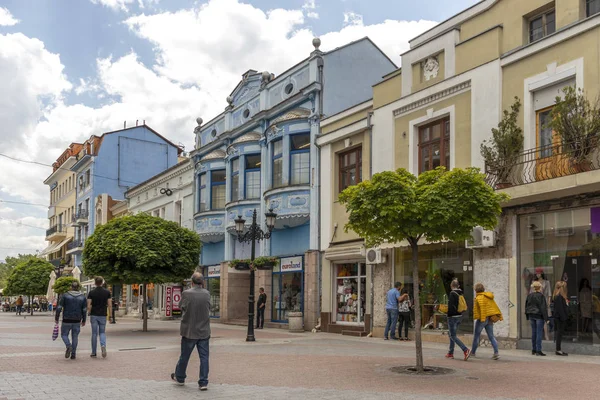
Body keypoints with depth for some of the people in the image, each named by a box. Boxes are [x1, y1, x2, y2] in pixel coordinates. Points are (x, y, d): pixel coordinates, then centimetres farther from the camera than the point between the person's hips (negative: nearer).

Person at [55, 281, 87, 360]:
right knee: (75, 337, 11)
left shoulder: (65, 295, -5)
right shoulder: (82, 297, 1)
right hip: (77, 321, 2)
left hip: (67, 320, -2)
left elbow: (59, 307, -7)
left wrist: (56, 318, 3)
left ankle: (69, 346, -14)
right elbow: (84, 310, 1)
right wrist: (83, 320, 10)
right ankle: (73, 354, 9)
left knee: (64, 334, 13)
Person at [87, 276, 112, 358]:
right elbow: (110, 305, -4)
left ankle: (93, 353, 10)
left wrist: (89, 312, 10)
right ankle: (103, 346, -16)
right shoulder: (107, 292, -3)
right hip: (103, 315, 1)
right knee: (102, 332, 12)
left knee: (94, 333, 7)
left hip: (94, 315, -1)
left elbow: (89, 306, -9)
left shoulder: (91, 292, -6)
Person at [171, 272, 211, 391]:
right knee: (204, 357, 5)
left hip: (189, 331, -1)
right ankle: (203, 382, 4)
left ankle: (180, 378, 32)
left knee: (184, 356, 14)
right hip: (204, 331, 1)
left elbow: (183, 308, 2)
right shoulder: (207, 294, -4)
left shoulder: (186, 294, -12)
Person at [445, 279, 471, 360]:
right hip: (459, 316, 8)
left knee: (453, 336, -5)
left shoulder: (452, 293, -15)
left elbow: (451, 306, -20)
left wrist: (448, 314, -8)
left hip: (453, 317, -8)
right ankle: (450, 353, 23)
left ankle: (466, 350, -19)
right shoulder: (461, 293, 8)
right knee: (451, 334, 19)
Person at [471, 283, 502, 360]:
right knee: (491, 336, 5)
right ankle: (496, 353, -8)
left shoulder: (479, 297, -11)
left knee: (476, 336, 7)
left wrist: (482, 318, -29)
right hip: (490, 319, 7)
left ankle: (472, 352, 18)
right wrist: (500, 315, 11)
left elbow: (482, 306, -25)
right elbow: (495, 307, 12)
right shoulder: (488, 297, 15)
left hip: (482, 319, -7)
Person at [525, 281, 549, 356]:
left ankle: (533, 350, 17)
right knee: (539, 333, -3)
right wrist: (546, 318, -9)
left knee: (533, 332, 12)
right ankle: (538, 350, -4)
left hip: (531, 316, 6)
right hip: (539, 316, -6)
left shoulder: (529, 296, 6)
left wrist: (528, 317, 20)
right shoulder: (541, 296, -12)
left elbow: (526, 307, 12)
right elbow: (543, 308, -13)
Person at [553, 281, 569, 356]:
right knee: (559, 332, -5)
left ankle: (558, 349, 18)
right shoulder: (559, 297, -18)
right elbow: (560, 308, -21)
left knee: (558, 333, 13)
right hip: (560, 318, -10)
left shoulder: (558, 296, 13)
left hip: (558, 318, 10)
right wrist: (563, 318, -19)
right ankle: (558, 350, 1)